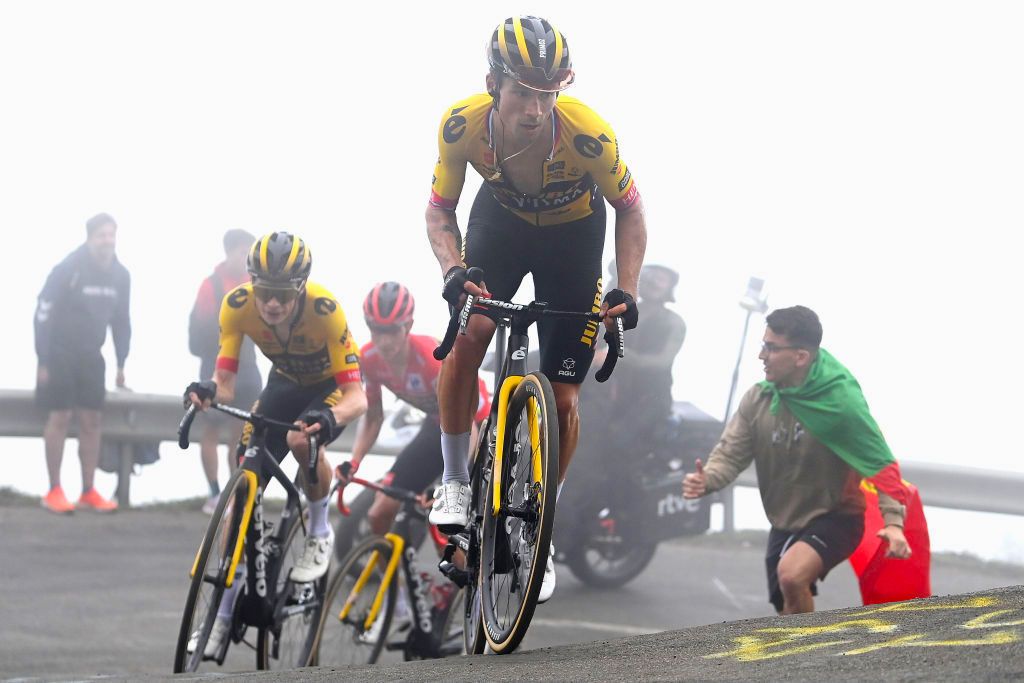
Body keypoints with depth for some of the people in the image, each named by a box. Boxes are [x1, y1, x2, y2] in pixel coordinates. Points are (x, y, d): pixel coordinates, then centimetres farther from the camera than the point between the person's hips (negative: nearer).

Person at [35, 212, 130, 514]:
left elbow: (121, 321, 12)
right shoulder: (67, 270, -17)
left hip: (91, 357, 5)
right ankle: (54, 492, 0)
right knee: (59, 418, -6)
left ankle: (88, 493, 7)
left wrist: (121, 364, 9)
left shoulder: (120, 276, 1)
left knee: (92, 421, 2)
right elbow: (43, 315, -15)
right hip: (60, 354, -5)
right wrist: (43, 362, -17)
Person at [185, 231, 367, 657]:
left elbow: (356, 396, -35)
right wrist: (208, 391, -46)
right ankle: (225, 610, 3)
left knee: (303, 441, -36)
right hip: (286, 383, 4)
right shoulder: (238, 305, -27)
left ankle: (320, 533, -7)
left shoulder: (324, 309, -36)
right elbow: (226, 383, -23)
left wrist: (329, 418, -56)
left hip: (332, 387, -4)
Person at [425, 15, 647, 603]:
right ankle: (455, 482, -6)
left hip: (573, 232, -1)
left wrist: (627, 290, -26)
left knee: (563, 398, -3)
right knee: (468, 332, -26)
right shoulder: (463, 125, -30)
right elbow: (440, 210, -14)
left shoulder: (588, 135, -35)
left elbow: (630, 208, -16)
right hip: (501, 218, 1)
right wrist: (452, 270, -32)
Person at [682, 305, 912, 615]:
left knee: (791, 573, -33)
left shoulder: (842, 401, -23)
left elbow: (880, 464, -17)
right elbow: (732, 452, -5)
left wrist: (893, 521, -28)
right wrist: (706, 480, -27)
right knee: (789, 612, 16)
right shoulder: (758, 399, -10)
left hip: (835, 518, -6)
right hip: (784, 523, 6)